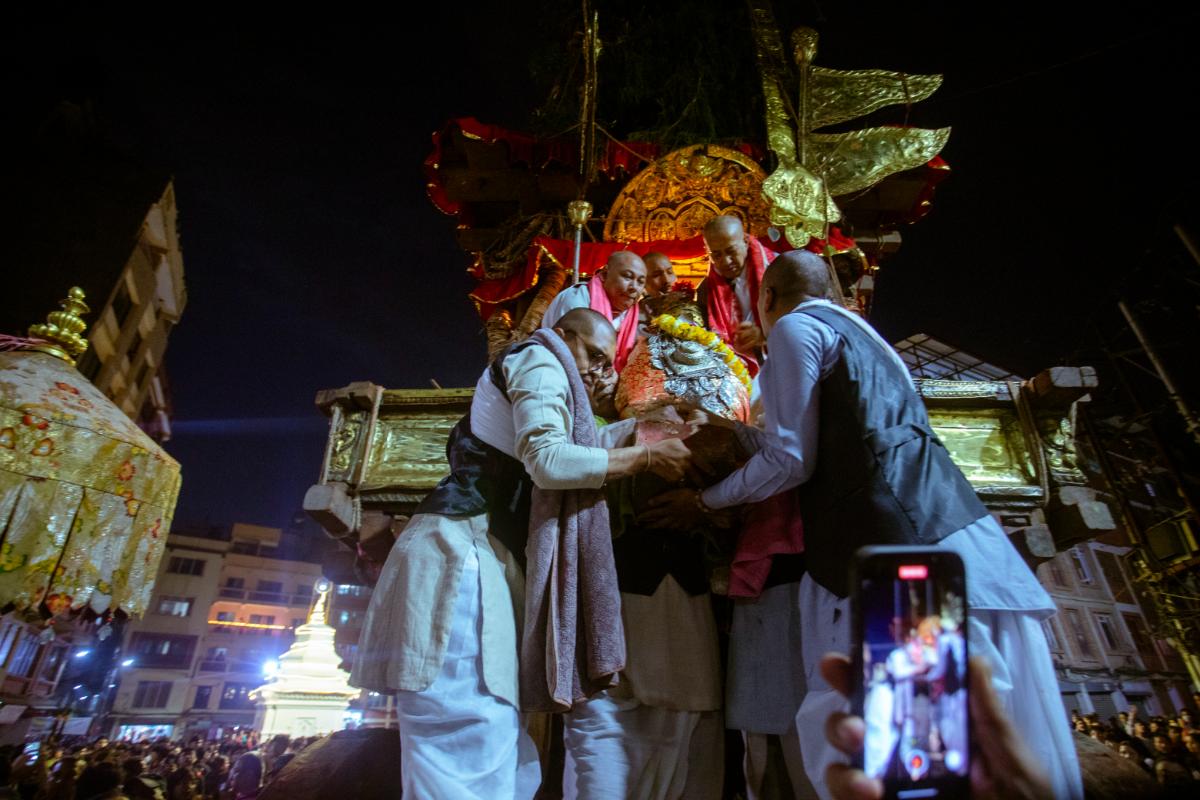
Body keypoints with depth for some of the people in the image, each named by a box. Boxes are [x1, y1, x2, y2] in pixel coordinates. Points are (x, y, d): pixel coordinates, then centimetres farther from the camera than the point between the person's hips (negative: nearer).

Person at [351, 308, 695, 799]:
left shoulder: (538, 377, 30)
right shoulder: (539, 360, 1)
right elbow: (548, 461, -16)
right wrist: (647, 456, -6)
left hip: (479, 559, 10)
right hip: (461, 553, -10)